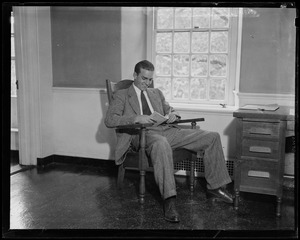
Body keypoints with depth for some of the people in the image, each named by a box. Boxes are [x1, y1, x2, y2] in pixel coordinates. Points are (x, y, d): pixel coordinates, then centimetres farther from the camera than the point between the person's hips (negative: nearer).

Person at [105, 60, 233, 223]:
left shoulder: (156, 93, 29)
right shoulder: (122, 95, 12)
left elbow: (169, 111, 30)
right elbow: (109, 120, -2)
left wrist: (173, 114, 2)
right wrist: (136, 118, -17)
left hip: (167, 130, 6)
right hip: (143, 134, -6)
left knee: (212, 137, -7)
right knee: (161, 144, -45)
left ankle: (215, 186, 3)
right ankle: (169, 200, -44)